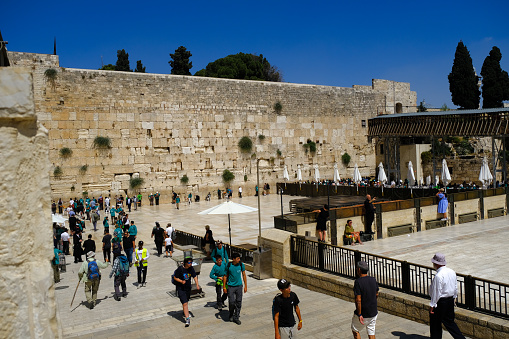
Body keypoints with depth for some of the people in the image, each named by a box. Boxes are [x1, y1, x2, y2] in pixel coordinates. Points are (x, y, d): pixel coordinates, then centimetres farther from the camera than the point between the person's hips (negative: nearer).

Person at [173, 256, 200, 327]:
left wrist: (197, 285, -4)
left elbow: (195, 276, 7)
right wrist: (181, 281, -25)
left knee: (186, 302, 21)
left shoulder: (191, 268, -4)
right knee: (185, 303, -13)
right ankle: (187, 318, -12)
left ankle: (185, 312, 47)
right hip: (181, 289, -5)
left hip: (188, 288, 5)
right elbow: (175, 277, -10)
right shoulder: (180, 269, -19)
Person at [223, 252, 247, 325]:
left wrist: (245, 286, 3)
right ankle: (231, 315, 23)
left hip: (239, 286, 2)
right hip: (231, 286, -2)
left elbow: (244, 275, 3)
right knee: (231, 302, -5)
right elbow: (225, 276, 0)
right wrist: (224, 287, 0)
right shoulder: (228, 266, -11)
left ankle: (236, 317, 17)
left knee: (238, 302, 2)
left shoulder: (241, 265, -7)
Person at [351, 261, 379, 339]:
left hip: (363, 313, -5)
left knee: (355, 330, 17)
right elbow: (376, 295, 11)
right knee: (371, 332, 14)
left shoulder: (358, 282, -21)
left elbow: (358, 300, -23)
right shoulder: (373, 280, -2)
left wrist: (359, 315, -18)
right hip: (373, 312, 5)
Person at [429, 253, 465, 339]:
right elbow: (455, 287, 11)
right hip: (450, 300, 8)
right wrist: (454, 297, 23)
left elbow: (436, 292, -21)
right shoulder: (452, 272, 1)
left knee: (435, 324, 8)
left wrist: (432, 305, -14)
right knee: (449, 321, 19)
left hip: (440, 302, -8)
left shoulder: (438, 276, -24)